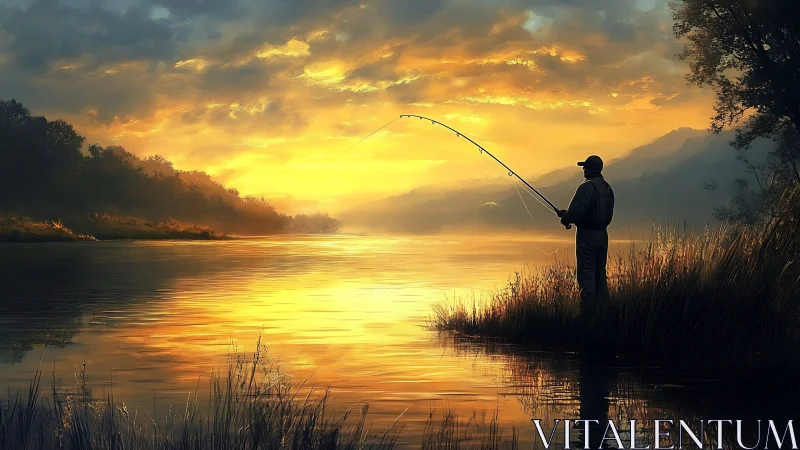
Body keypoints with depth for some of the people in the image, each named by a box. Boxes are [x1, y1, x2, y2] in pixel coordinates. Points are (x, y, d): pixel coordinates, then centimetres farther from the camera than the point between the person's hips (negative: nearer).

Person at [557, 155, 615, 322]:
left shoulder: (587, 187, -15)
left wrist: (565, 218, 0)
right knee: (599, 274, 14)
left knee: (586, 275, -6)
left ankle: (588, 314, -8)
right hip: (602, 234, 8)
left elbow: (576, 211, -23)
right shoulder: (607, 189, 12)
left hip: (587, 234, -8)